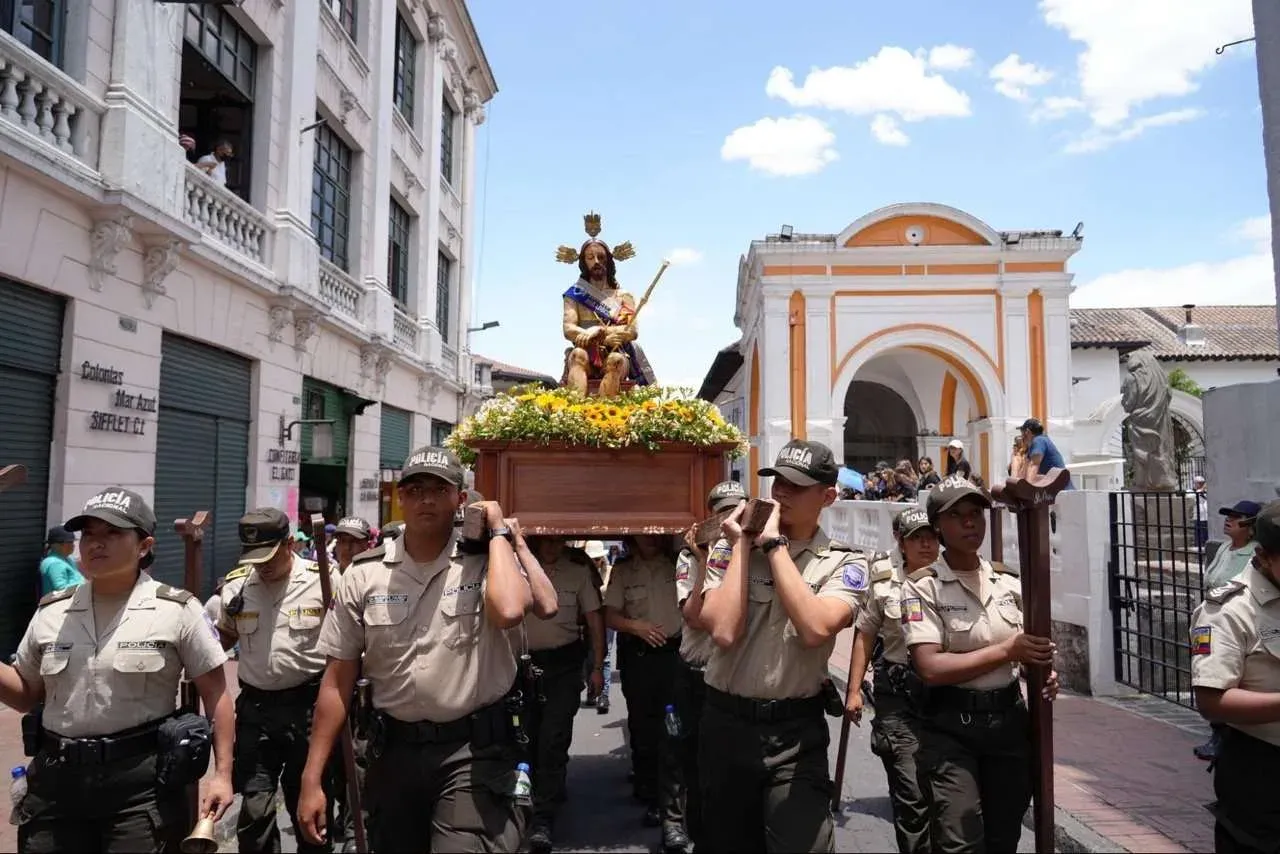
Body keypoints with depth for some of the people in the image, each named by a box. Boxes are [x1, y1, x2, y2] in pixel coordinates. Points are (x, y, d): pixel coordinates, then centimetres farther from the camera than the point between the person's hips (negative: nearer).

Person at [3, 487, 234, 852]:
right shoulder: (51, 613, 7)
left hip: (144, 781, -4)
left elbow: (214, 692, -5)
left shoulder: (177, 610, -7)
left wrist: (222, 773, -9)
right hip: (57, 779, 4)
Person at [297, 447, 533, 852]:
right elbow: (338, 681, 4)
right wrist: (312, 779, 2)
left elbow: (509, 612, -30)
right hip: (395, 750, 4)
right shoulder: (363, 575, 0)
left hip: (475, 750, -3)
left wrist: (498, 532, -16)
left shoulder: (486, 561, -6)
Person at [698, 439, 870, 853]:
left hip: (796, 730, -2)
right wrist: (743, 543, -12)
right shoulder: (731, 547, -2)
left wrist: (774, 543, -18)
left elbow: (816, 629, -24)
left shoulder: (844, 562, -4)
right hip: (726, 722, 2)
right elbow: (724, 631, -17)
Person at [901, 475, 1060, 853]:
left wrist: (1045, 672, -8)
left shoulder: (1009, 582, 6)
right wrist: (1006, 651, -21)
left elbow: (1030, 647, 15)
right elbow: (931, 668, -20)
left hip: (1009, 720, 6)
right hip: (949, 728, -5)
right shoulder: (923, 586, -11)